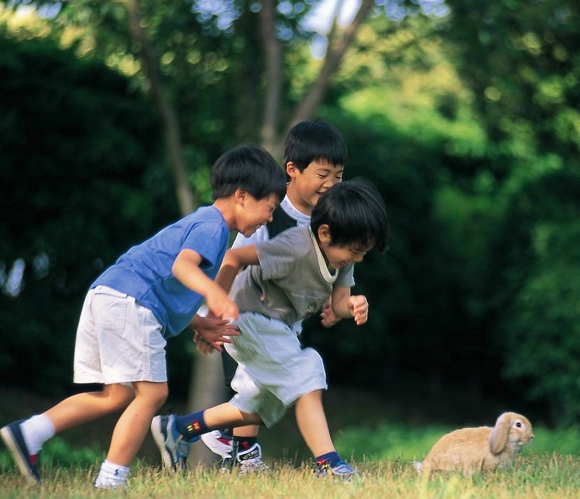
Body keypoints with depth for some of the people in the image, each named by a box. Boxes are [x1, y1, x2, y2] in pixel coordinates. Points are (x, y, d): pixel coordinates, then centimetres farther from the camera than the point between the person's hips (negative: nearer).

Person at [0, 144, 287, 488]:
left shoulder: (200, 222, 27)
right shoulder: (212, 226, -5)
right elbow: (182, 264, -27)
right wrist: (213, 292, -45)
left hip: (105, 295, 10)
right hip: (130, 302, -10)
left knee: (117, 396, 14)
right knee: (151, 393, -8)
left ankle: (28, 433, 8)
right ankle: (110, 482, -10)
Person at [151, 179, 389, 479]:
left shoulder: (342, 255, -6)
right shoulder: (295, 249, -32)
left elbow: (338, 301, -7)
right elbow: (234, 257, -33)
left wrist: (352, 306, -32)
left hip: (282, 327, 10)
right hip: (251, 319, -10)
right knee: (306, 384, -21)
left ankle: (178, 428, 26)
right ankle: (327, 465, -19)